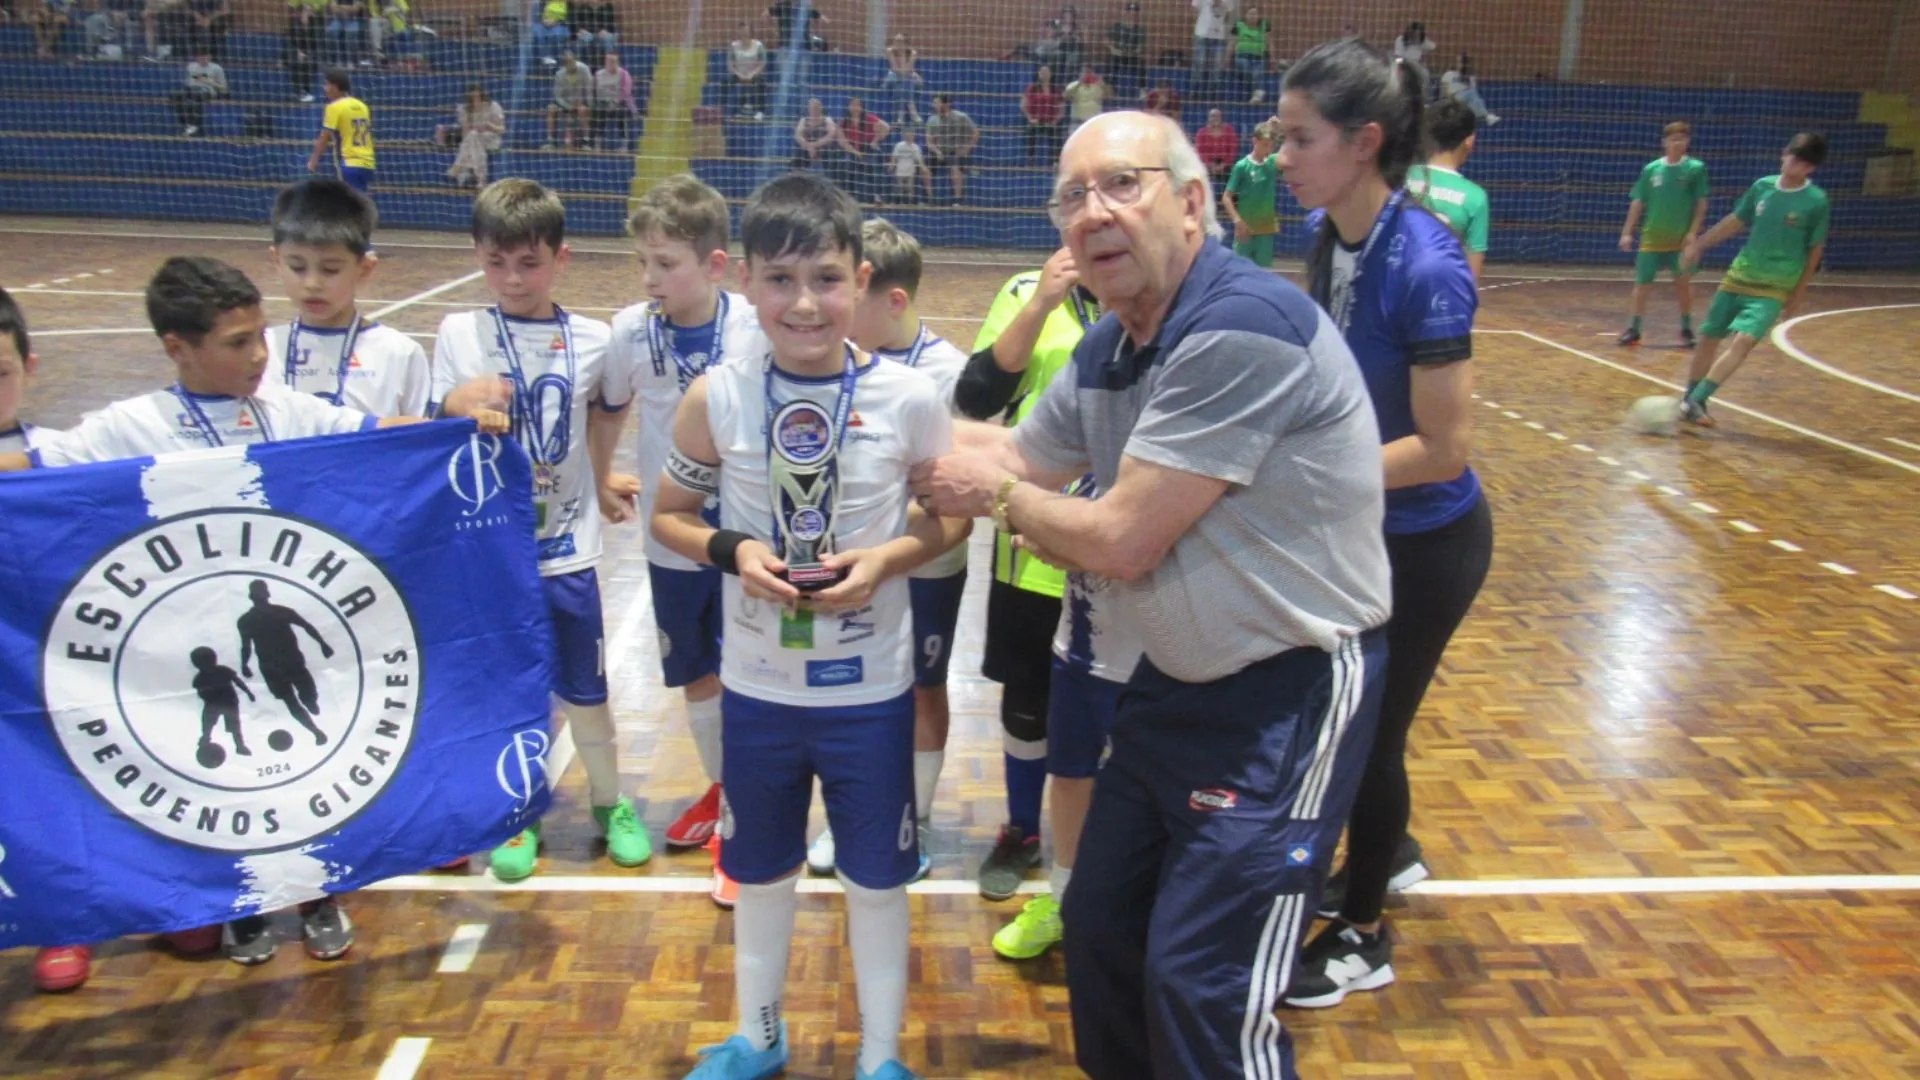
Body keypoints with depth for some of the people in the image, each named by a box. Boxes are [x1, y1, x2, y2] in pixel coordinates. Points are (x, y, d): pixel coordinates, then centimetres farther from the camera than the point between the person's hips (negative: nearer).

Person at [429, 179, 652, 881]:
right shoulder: (460, 334, -4)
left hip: (566, 547, 0)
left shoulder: (593, 342, -3)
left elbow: (611, 411, 14)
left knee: (584, 691, 12)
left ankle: (610, 804, 34)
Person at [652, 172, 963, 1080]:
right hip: (756, 685, 2)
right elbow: (669, 513, 2)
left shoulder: (909, 398, -14)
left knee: (876, 877, 15)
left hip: (871, 688, -1)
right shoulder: (716, 399, -11)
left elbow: (952, 516, -1)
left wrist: (887, 559, -19)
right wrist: (732, 552, -17)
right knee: (759, 870, 22)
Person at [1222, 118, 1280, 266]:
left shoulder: (1274, 162, 2)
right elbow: (1226, 197, -9)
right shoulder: (1242, 166, -10)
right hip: (1245, 227, -4)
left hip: (1267, 228, 4)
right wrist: (1237, 220, -19)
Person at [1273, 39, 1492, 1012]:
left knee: (1370, 729, 7)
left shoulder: (1424, 266, -29)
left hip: (1426, 546, -7)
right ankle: (1389, 852, 51)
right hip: (1360, 530, 7)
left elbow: (1443, 449, -27)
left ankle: (1363, 939, 30)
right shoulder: (1326, 234, -6)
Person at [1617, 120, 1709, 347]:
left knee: (1683, 282, 2)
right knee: (1642, 283, 3)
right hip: (1651, 238, 2)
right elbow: (1638, 203, 7)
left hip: (1680, 240, -2)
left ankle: (1686, 329, 16)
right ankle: (1634, 329, 14)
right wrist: (1627, 232, 2)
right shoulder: (1651, 169, 3)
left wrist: (1693, 232, -12)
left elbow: (1701, 204, -3)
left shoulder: (1696, 168, -3)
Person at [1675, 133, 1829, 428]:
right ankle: (1689, 398, 26)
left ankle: (1695, 401, -23)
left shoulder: (1817, 201, -9)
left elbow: (1815, 251, -2)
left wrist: (1798, 295, -2)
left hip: (1774, 288, -4)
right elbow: (1735, 221, 14)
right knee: (1709, 337, 9)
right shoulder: (1762, 186, 0)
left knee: (1744, 341, -22)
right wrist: (1699, 244, 15)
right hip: (1738, 276, 4)